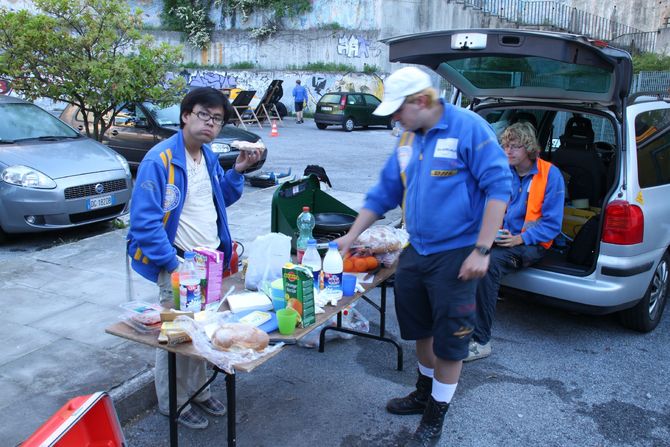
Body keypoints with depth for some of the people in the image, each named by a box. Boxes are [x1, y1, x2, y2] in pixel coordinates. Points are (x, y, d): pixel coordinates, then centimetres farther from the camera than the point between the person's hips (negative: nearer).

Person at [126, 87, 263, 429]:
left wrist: (237, 171, 2)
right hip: (179, 266, -7)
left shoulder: (208, 157, 7)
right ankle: (172, 403, 26)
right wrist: (173, 264, -23)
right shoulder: (159, 160, -19)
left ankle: (198, 390, 37)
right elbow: (145, 220, -22)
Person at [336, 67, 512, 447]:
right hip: (416, 250, 7)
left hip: (455, 254, -7)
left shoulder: (468, 127, -14)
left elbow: (499, 187, -17)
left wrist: (481, 250, -21)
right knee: (420, 327, 20)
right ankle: (425, 393, 43)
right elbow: (384, 193, 16)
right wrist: (352, 236, 15)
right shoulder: (408, 139, 8)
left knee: (449, 339, 5)